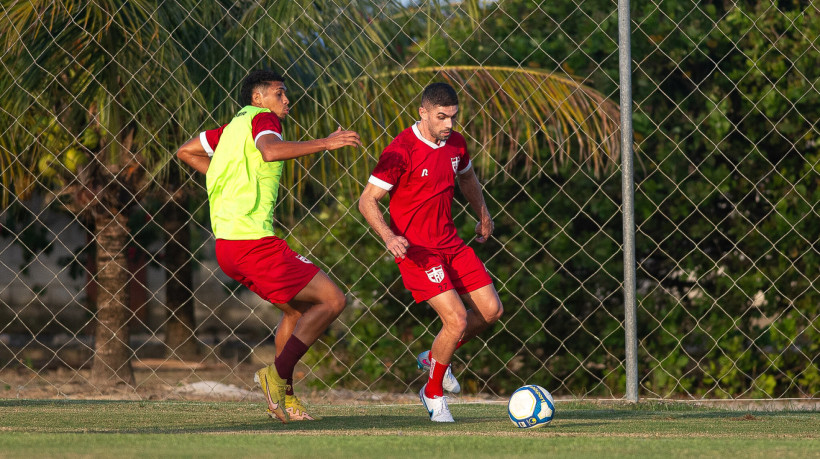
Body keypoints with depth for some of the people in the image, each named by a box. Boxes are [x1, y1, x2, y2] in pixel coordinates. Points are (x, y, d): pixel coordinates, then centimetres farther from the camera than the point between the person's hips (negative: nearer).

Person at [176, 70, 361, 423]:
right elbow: (270, 151, -29)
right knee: (332, 301, -7)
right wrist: (325, 143, -27)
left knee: (298, 308, 22)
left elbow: (186, 151, 32)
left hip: (227, 242, 10)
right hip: (252, 240, -10)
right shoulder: (262, 119, -5)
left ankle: (285, 397, 20)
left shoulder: (234, 126, 21)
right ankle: (277, 375, -11)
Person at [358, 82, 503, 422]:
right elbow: (367, 201, -17)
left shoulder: (455, 143, 3)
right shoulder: (401, 151, -18)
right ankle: (433, 393, 6)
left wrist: (483, 216, 29)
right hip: (416, 250, -8)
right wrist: (388, 236, -31)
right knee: (457, 319, -17)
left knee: (491, 310, 5)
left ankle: (435, 357, 28)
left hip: (451, 243, 8)